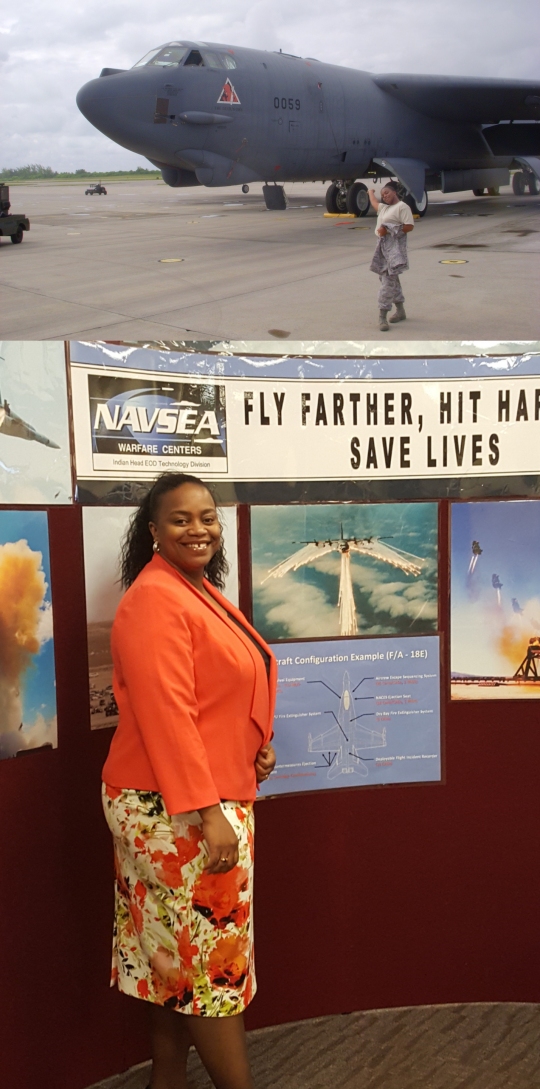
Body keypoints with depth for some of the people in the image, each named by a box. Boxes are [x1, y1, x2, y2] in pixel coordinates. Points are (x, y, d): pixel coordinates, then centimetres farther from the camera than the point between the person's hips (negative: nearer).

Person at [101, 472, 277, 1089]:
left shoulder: (201, 591, 13)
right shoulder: (154, 599, -17)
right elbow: (164, 714, -24)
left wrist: (256, 746, 7)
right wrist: (208, 813, -25)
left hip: (210, 796, 9)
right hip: (174, 807, -9)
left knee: (180, 953, 17)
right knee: (212, 954, 1)